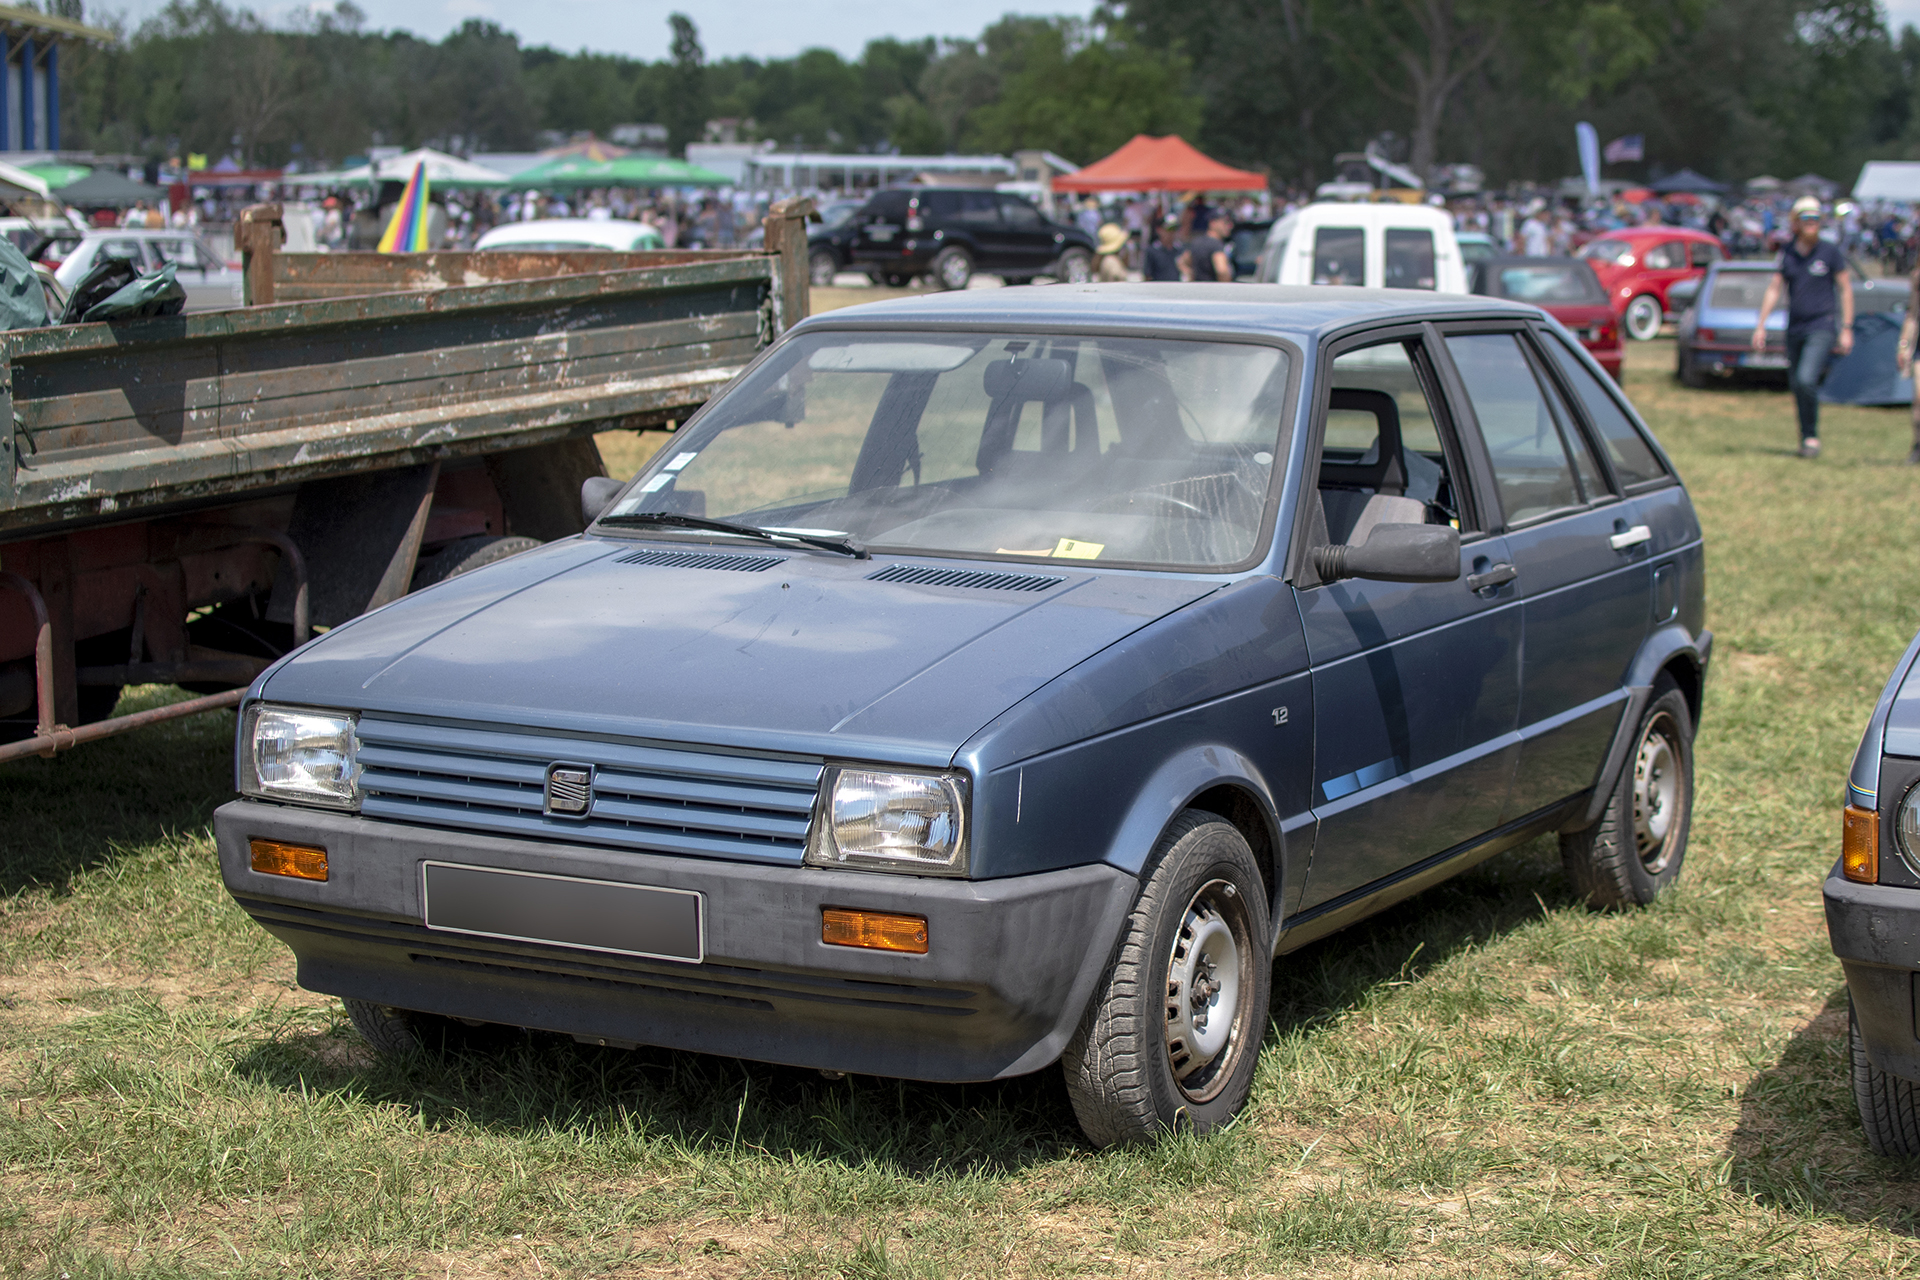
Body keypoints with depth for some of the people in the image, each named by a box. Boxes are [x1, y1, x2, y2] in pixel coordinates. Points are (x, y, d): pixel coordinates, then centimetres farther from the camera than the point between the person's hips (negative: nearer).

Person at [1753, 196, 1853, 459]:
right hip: (1795, 328, 4)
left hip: (1822, 327, -4)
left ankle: (1812, 437, -7)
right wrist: (1761, 325, 1)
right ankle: (1806, 439, 21)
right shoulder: (1787, 254, 5)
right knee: (1796, 386, 7)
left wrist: (1846, 329, -3)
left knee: (1806, 380, -20)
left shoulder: (1831, 252, -3)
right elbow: (1774, 289, 8)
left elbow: (1845, 289, 1)